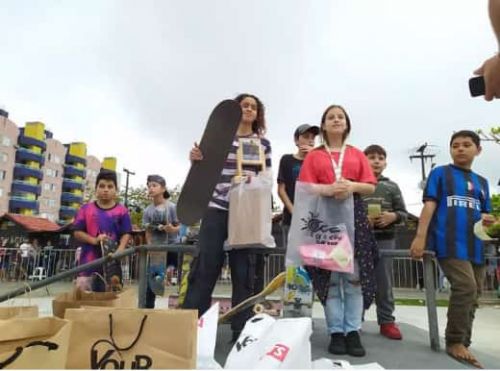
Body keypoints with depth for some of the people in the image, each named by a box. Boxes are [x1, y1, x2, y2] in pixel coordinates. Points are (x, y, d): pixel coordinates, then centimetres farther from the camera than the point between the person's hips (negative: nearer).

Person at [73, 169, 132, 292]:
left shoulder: (122, 211, 0)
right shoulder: (86, 209, 3)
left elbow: (126, 234, -1)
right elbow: (77, 232, 2)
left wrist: (118, 252, -17)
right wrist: (94, 240, -15)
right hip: (89, 261, 1)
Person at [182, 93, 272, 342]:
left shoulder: (263, 143, 12)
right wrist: (195, 159, -8)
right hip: (216, 209, 0)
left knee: (244, 273, 4)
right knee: (204, 269, -2)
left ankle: (241, 332, 14)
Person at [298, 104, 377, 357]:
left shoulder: (357, 154, 17)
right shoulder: (314, 156, 12)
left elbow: (371, 186, 9)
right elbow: (306, 187, 1)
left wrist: (352, 186, -12)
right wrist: (329, 188, -17)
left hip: (354, 216, 1)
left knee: (355, 275, -3)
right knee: (329, 275, -1)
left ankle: (353, 331, 5)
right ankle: (336, 332, 6)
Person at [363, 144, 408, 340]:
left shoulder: (392, 187, 9)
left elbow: (403, 212, 9)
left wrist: (393, 216, -11)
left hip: (385, 239, 2)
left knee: (384, 282, 7)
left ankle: (387, 321, 18)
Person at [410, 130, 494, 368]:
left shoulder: (481, 182, 21)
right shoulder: (440, 173, 6)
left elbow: (484, 213, 24)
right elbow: (429, 205, -4)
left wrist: (486, 220, -3)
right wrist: (420, 236, -15)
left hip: (475, 245, 6)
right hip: (449, 242, -6)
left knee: (472, 296, 8)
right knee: (466, 288, -19)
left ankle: (462, 343, 21)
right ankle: (455, 341, -4)